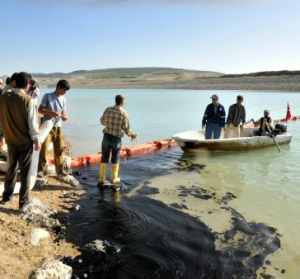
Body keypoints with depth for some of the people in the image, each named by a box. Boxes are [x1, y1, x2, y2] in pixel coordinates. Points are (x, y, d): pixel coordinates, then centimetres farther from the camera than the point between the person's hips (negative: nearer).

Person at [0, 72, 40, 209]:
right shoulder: (27, 100, -18)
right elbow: (32, 123, -14)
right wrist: (36, 140, -4)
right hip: (25, 141, -4)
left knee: (11, 168, 21)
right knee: (25, 172, 6)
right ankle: (23, 201, 12)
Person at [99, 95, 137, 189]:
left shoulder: (108, 109, -2)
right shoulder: (124, 113, -11)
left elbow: (102, 122, 13)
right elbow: (126, 129, -9)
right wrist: (131, 135, 12)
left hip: (107, 137, 2)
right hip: (116, 139, -2)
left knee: (104, 159, 12)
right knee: (115, 160, 13)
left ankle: (101, 180, 15)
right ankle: (114, 179, 22)